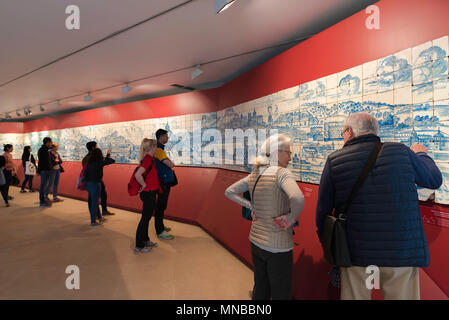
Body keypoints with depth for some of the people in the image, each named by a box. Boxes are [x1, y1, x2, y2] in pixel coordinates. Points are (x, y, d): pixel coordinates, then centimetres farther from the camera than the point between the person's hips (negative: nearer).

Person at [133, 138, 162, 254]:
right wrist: (144, 185, -18)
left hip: (150, 193, 10)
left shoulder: (149, 159, 9)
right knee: (145, 218, -1)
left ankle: (145, 240, 32)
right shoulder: (148, 159, -20)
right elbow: (137, 175, -31)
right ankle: (139, 246, 10)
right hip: (148, 193, -10)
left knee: (147, 217, 18)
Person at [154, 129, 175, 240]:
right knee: (161, 205, -3)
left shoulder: (160, 148, 14)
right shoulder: (158, 149, -18)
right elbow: (171, 165, -24)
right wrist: (169, 162, -4)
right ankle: (160, 232, 5)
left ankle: (160, 226, 32)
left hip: (165, 181, 10)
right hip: (163, 181, -10)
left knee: (162, 204, 18)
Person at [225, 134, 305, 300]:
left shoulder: (254, 175, 4)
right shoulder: (282, 173, -17)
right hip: (277, 246, -7)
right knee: (281, 295, 11)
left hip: (256, 241, 7)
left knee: (260, 291, 23)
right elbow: (298, 199, -35)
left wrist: (251, 206, 6)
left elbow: (229, 192, 12)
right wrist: (291, 218, -17)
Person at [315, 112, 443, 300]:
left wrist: (324, 239, 16)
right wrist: (421, 155, 33)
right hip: (401, 250, 1)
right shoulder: (401, 152, -3)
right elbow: (435, 180, 14)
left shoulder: (334, 160, -6)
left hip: (355, 251, -1)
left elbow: (323, 208, -1)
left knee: (354, 296, 14)